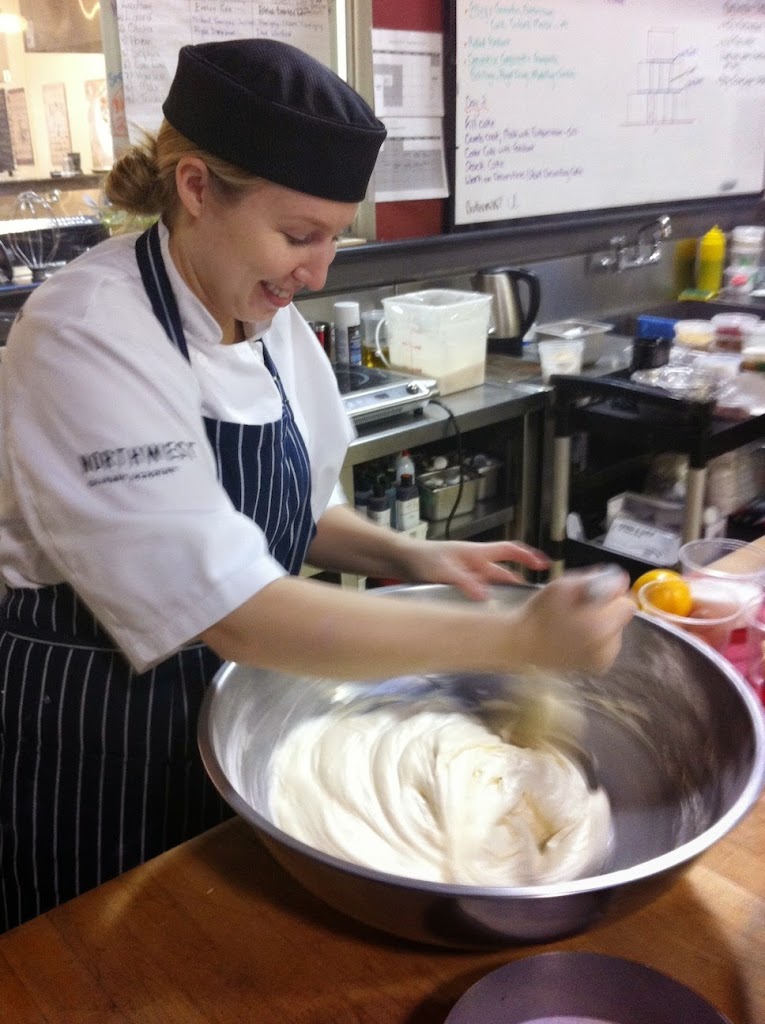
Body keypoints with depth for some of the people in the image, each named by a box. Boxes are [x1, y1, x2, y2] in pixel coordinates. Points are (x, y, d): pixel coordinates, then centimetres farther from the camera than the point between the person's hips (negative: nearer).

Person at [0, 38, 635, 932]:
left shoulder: (271, 320, -4)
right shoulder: (86, 334, -27)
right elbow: (231, 613, -34)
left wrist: (405, 556, -8)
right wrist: (517, 641, -33)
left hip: (230, 707, 6)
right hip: (99, 741, -6)